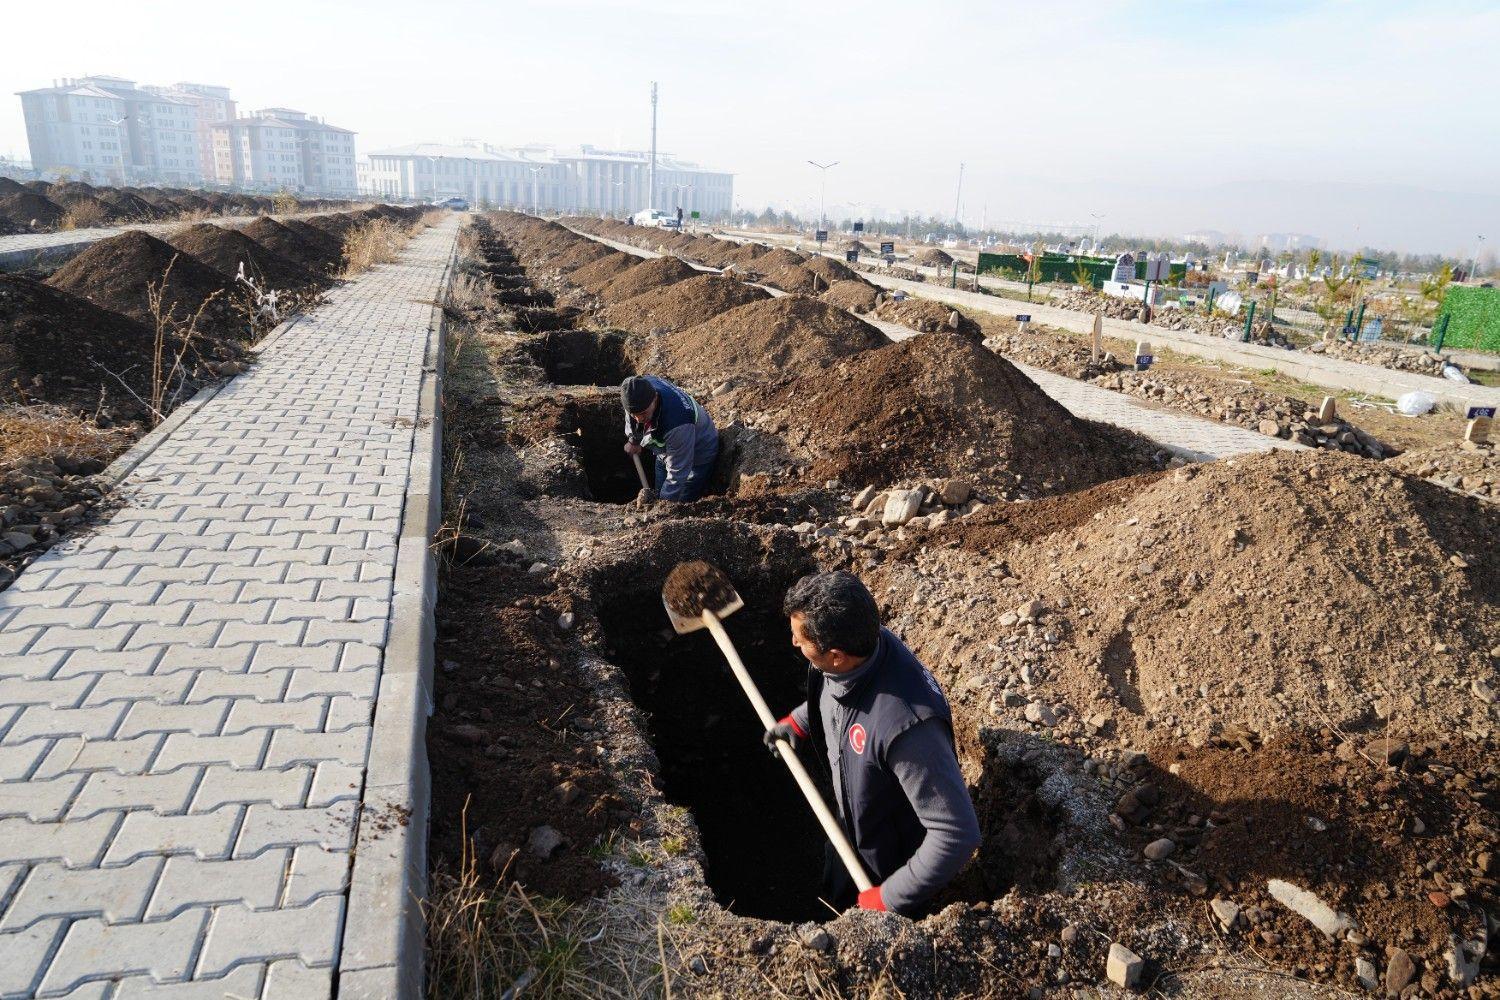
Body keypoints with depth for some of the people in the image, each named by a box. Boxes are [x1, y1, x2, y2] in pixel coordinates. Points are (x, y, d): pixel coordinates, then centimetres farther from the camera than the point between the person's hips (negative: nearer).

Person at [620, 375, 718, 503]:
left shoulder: (677, 424, -47)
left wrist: (664, 500, -26)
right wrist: (633, 439, 10)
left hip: (697, 457, -7)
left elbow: (677, 473, -35)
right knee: (660, 492, 21)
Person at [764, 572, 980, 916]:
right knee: (833, 905, 34)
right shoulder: (858, 647, -22)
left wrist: (888, 899, -29)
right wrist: (797, 722, -2)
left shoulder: (904, 723, -46)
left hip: (893, 866, -7)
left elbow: (957, 834, -39)